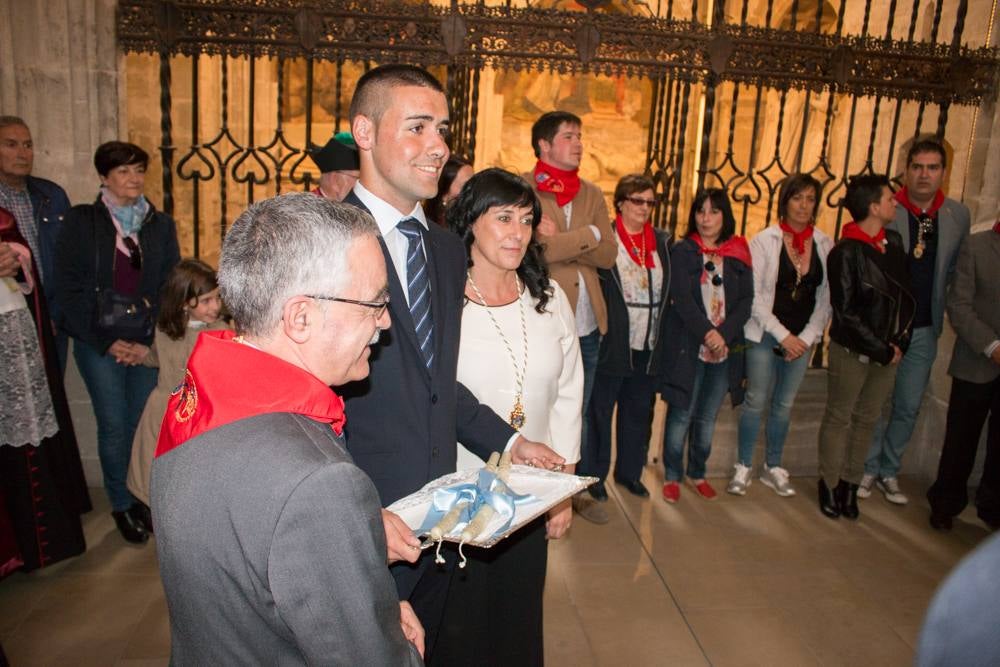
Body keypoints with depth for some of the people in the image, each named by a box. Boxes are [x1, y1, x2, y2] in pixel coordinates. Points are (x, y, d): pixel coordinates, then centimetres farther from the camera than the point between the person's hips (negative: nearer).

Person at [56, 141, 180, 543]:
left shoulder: (161, 225, 9)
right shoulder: (81, 221, 2)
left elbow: (171, 287, 5)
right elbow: (69, 288, -2)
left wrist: (149, 341, -5)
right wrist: (107, 341, -8)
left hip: (148, 343, 2)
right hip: (100, 343, -2)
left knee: (143, 422, 1)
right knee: (114, 424, -1)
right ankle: (121, 504, 16)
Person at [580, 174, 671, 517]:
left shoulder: (661, 242, 10)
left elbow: (667, 293, 14)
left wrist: (661, 335, 9)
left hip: (648, 347, 5)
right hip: (611, 345, -5)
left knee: (639, 411, 15)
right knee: (600, 410, 5)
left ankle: (629, 471, 31)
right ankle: (592, 475, 19)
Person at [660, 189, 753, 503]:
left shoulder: (739, 255, 8)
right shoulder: (682, 252, 0)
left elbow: (746, 300, 1)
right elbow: (682, 298, -10)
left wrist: (723, 334, -14)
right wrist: (706, 333, -20)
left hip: (726, 348, 3)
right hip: (688, 347, -3)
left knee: (707, 417, 12)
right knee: (681, 414, 2)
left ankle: (697, 473, 28)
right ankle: (672, 476, 16)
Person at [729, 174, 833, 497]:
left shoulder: (824, 244, 3)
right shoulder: (764, 241, -5)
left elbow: (826, 297, 5)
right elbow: (754, 295, -9)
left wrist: (807, 337, -4)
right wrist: (783, 334, -13)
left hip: (802, 339, 3)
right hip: (765, 335, -3)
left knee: (784, 404, 13)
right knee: (756, 402, 2)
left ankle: (772, 468, 28)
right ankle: (743, 467, 17)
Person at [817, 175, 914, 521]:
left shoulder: (894, 242, 6)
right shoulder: (846, 253, -13)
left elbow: (907, 297, 11)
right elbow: (845, 312, -14)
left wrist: (899, 342, 1)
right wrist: (881, 351, -11)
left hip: (888, 351, 6)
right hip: (852, 350, -6)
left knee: (866, 419, 13)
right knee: (839, 417, 7)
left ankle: (850, 483, 25)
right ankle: (829, 484, 21)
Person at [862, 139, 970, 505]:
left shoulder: (958, 215, 2)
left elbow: (956, 269, 12)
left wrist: (937, 309, 4)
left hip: (923, 330, 4)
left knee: (908, 408, 12)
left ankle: (889, 471, 28)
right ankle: (867, 470, 22)